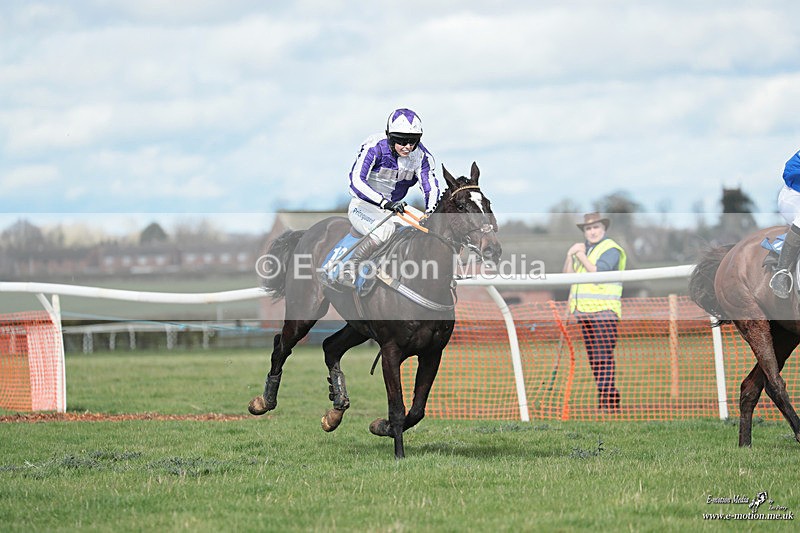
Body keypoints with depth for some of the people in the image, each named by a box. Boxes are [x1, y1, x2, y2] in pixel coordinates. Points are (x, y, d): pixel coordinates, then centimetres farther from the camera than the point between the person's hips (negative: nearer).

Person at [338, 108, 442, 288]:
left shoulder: (421, 156, -6)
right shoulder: (375, 148, -21)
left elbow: (431, 188, -14)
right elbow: (357, 181, -31)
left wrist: (431, 214, -36)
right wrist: (385, 203, -44)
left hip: (395, 208, 6)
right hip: (363, 207, -6)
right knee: (385, 229, -37)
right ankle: (349, 266, -27)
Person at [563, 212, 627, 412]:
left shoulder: (611, 250, -4)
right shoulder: (581, 248, 20)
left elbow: (598, 273, -17)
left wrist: (581, 256, -10)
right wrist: (570, 255, -1)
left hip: (603, 311, -8)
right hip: (583, 311, 8)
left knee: (604, 358, -14)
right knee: (592, 358, 6)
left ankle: (609, 403, -16)